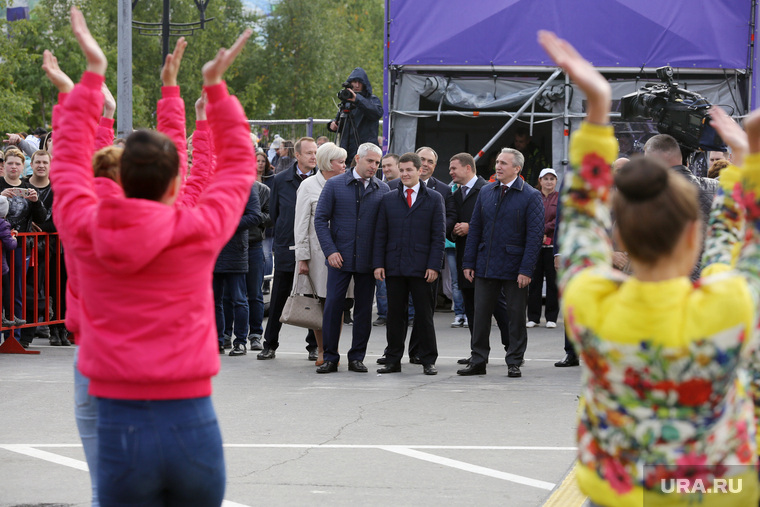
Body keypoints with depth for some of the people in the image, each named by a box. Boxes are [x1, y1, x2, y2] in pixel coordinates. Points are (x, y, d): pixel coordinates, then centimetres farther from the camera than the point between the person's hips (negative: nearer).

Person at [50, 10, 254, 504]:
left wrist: (93, 74, 28)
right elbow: (238, 163, 16)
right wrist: (216, 85, 25)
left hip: (120, 428, 1)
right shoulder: (200, 230, -3)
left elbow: (69, 156, 18)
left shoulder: (84, 230, -1)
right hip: (192, 422, -1)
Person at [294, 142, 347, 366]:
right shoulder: (309, 186, 0)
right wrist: (303, 258, -7)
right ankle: (321, 351, 12)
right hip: (318, 252, -3)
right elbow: (301, 224, -2)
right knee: (319, 302, 2)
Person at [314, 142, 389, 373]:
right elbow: (320, 219, 0)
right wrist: (330, 251, -9)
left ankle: (357, 357, 15)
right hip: (340, 258, -2)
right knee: (333, 306, -5)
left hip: (368, 260, 2)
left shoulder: (382, 190, 6)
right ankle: (330, 358, 3)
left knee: (364, 309, 5)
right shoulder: (334, 185, 1)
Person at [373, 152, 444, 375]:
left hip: (421, 269, -2)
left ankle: (428, 361, 8)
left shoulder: (434, 199, 5)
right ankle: (393, 360, 11)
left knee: (424, 315, 1)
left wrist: (434, 265, -8)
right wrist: (378, 264, 0)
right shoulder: (388, 199, 11)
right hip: (394, 268, 2)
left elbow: (439, 235, 1)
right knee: (395, 315, 5)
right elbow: (380, 234, 10)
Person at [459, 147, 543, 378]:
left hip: (514, 268, -4)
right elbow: (475, 228, 11)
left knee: (516, 315, 4)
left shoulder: (531, 196, -5)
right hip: (485, 265, 4)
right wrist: (468, 262, 5)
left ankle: (514, 362, 13)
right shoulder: (486, 192, 9)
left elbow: (535, 235, -9)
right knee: (481, 314, 5)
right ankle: (478, 361, 13)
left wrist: (526, 270, -15)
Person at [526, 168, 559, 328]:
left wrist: (544, 230, -13)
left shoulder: (560, 198, 5)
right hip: (534, 244, 2)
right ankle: (533, 317, 9)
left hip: (553, 245, -2)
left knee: (552, 282, 0)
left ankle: (551, 317, 6)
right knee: (534, 281, 3)